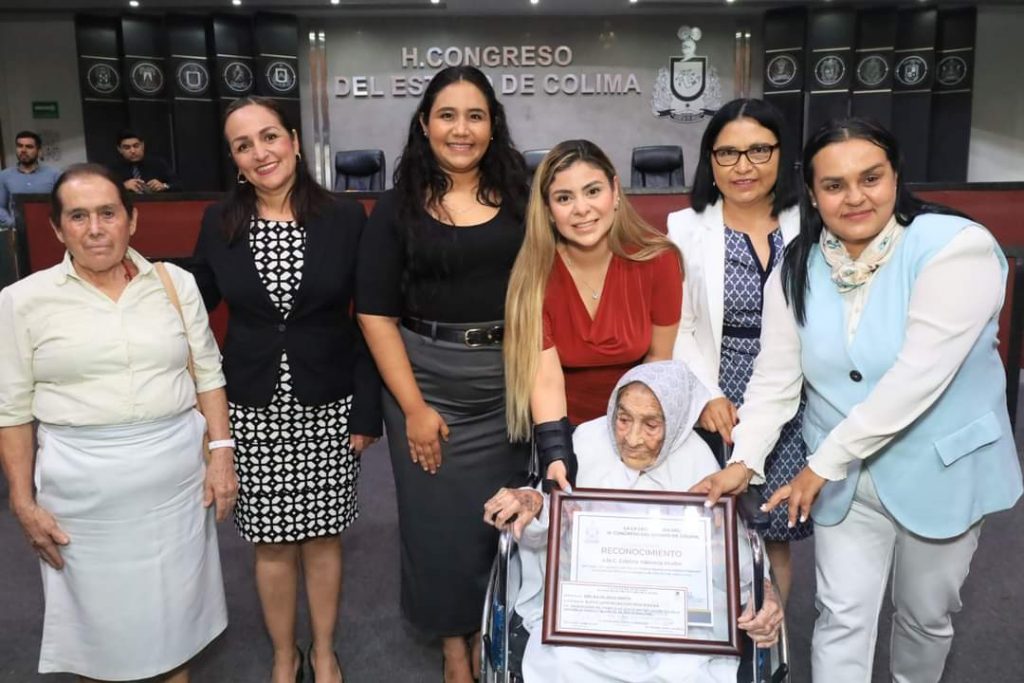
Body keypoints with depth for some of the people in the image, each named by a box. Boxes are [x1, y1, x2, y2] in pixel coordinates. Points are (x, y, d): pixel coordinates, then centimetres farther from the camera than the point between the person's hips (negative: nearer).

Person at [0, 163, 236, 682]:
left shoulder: (176, 283, 1)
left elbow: (209, 374, 5)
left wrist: (221, 453, -2)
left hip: (176, 473, 1)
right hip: (82, 485, -1)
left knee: (175, 603, 15)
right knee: (96, 610, 13)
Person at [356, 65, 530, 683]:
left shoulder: (520, 199, 2)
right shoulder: (398, 208, -1)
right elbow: (376, 314, -4)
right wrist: (413, 406, -10)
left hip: (508, 381, 1)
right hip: (427, 380, -1)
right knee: (439, 513, 9)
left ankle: (489, 629, 36)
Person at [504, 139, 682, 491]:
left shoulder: (657, 259, -19)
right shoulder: (534, 273, -22)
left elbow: (660, 357, -7)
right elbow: (546, 379, -27)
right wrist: (556, 457, -39)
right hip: (565, 427, -1)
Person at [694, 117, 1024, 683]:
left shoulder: (956, 248, -21)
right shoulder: (798, 268, -6)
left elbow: (917, 378, -28)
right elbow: (776, 377, -7)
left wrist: (823, 464, -24)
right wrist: (744, 460, -20)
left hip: (941, 471, -2)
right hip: (846, 478, 3)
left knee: (926, 614, 19)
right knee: (843, 618, 8)